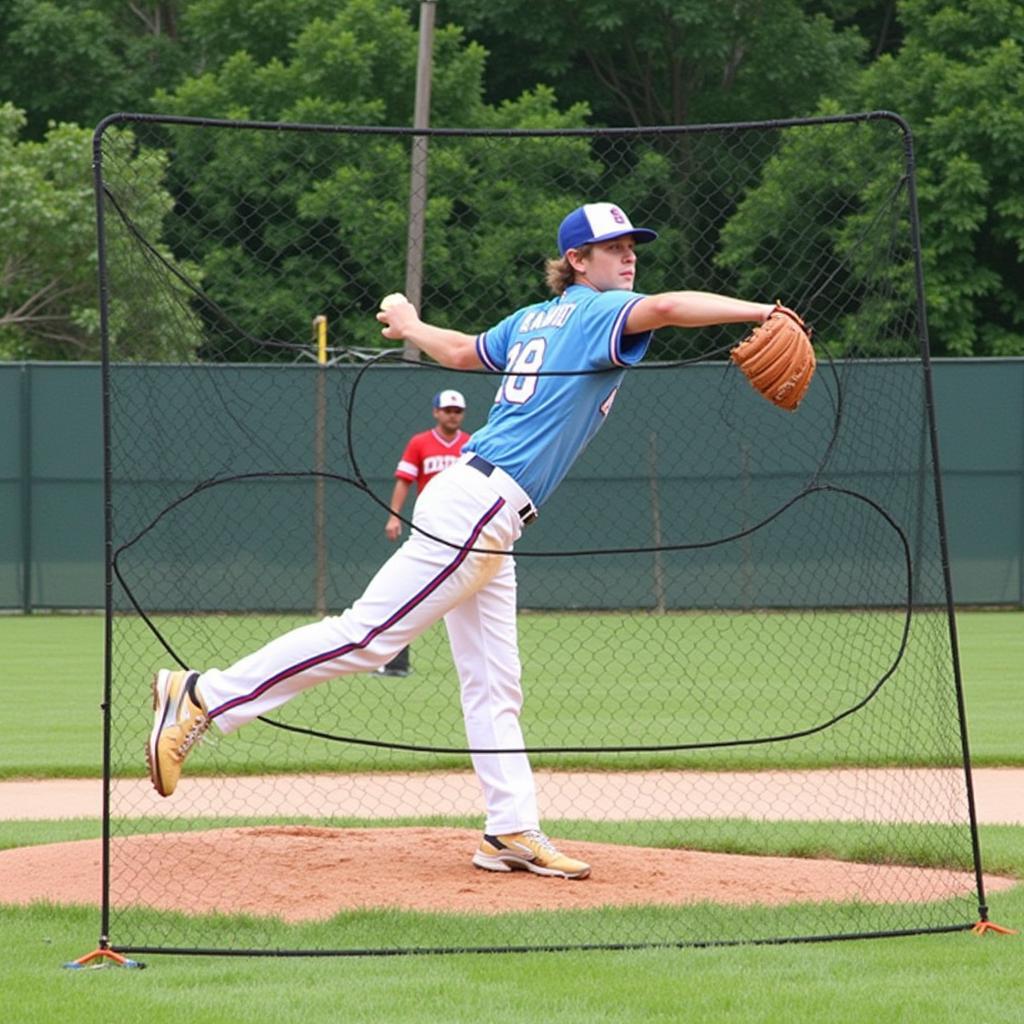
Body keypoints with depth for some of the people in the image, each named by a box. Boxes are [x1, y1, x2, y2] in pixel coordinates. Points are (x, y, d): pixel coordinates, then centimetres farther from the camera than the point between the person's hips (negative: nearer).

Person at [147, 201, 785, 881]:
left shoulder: (534, 320, 20)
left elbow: (462, 350, 35)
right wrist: (758, 313, -32)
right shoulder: (598, 312, -5)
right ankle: (206, 696, -9)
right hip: (479, 509, -10)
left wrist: (413, 329, 55)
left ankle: (513, 832, 5)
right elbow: (665, 308, -25)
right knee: (367, 636, -12)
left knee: (494, 684, 7)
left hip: (490, 525, 10)